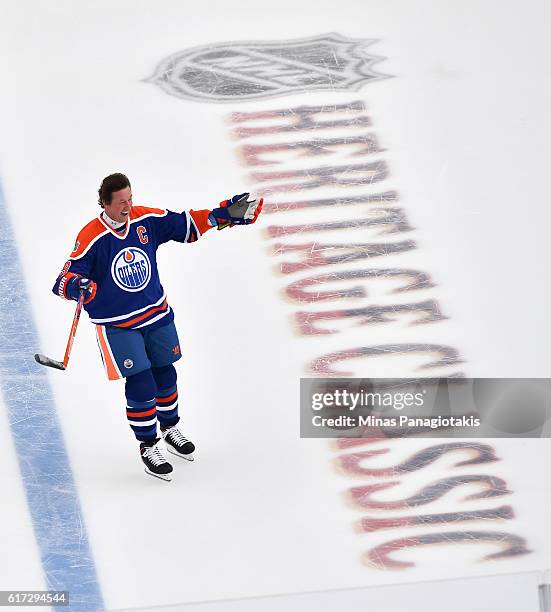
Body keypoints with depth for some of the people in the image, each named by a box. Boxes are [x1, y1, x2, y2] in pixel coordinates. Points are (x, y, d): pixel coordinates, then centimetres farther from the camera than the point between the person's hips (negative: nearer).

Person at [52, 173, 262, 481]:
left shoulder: (146, 219, -8)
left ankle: (170, 428, 44)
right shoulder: (90, 238, -22)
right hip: (117, 324, -5)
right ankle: (149, 446, 12)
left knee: (165, 374, 19)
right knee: (140, 385, -8)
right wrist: (76, 285, -45)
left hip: (156, 314, 5)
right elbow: (65, 280, -22)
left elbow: (186, 225, 3)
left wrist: (225, 214, -5)